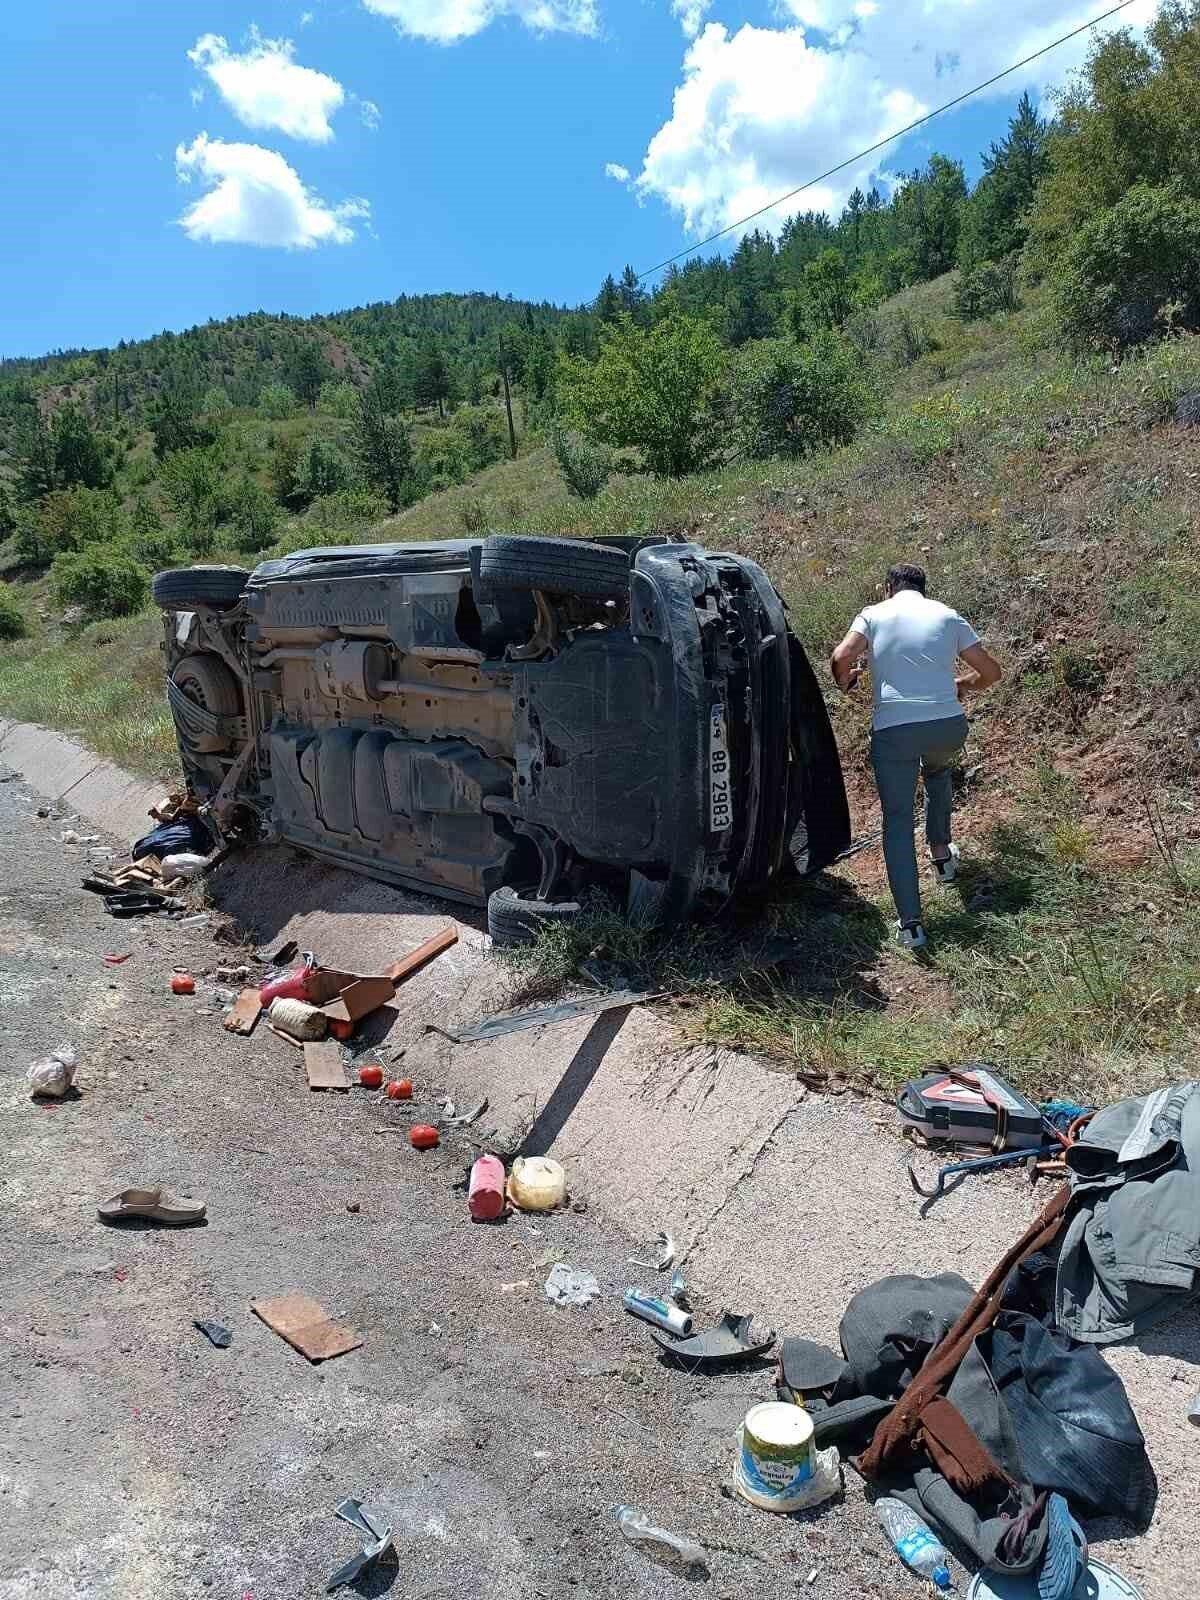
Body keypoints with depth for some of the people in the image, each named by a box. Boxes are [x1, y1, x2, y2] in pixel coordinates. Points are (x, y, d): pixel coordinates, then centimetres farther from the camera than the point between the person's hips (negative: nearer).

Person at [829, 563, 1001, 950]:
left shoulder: (873, 614, 10)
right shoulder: (948, 616, 15)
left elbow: (840, 659, -7)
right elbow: (991, 671, 17)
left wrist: (845, 682, 14)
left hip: (892, 730, -2)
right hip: (948, 724, 3)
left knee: (898, 822, 5)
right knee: (938, 773, 37)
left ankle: (911, 924, -2)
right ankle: (941, 854, 46)